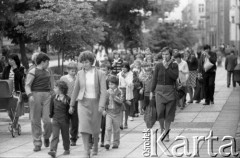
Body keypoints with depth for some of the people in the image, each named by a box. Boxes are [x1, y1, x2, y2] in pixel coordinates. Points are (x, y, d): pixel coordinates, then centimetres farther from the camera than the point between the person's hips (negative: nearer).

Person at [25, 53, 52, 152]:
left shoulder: (47, 72, 18)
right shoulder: (33, 72, -2)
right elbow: (27, 85, -9)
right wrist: (30, 95, -25)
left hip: (47, 96, 4)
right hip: (35, 96, -4)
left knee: (47, 120, -8)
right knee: (35, 121, -1)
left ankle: (46, 137, 20)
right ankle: (37, 144, 6)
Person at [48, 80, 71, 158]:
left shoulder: (67, 99, -7)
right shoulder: (53, 98, 2)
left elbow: (69, 110, 0)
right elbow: (51, 108, 11)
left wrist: (68, 118, -1)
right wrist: (51, 116, 11)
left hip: (64, 120, -1)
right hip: (55, 119, 1)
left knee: (65, 135, 12)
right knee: (55, 135, -8)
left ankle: (67, 149, 27)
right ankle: (53, 150, -17)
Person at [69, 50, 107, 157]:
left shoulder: (100, 74, -7)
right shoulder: (80, 74, 0)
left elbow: (103, 91, -12)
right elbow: (76, 90, 7)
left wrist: (101, 106, -22)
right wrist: (72, 105, 10)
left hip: (95, 102, -1)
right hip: (83, 103, 1)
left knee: (95, 128, 12)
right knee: (84, 127, -13)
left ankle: (95, 145, 40)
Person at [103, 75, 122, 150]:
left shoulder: (118, 92, -4)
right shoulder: (107, 92, 2)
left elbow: (120, 101, -18)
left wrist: (113, 95, -25)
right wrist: (104, 109, 2)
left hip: (117, 113, -1)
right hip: (109, 112, 1)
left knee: (116, 129, 8)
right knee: (108, 128, -12)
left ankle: (116, 143, 19)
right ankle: (107, 142, -12)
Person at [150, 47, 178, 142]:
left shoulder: (174, 66, 2)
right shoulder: (158, 66, 5)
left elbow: (175, 76, -13)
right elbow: (154, 79, 7)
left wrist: (167, 67, -16)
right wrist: (152, 91, 5)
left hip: (170, 91, 0)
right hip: (159, 90, 0)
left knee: (168, 113, 2)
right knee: (160, 110, -11)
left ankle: (166, 133, 12)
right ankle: (162, 129, 10)